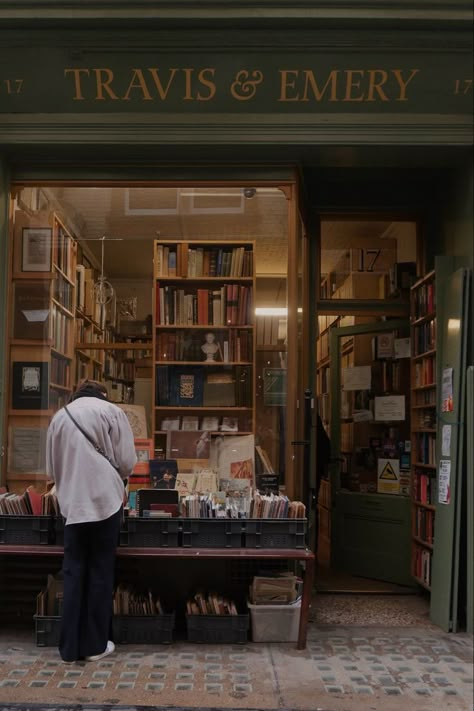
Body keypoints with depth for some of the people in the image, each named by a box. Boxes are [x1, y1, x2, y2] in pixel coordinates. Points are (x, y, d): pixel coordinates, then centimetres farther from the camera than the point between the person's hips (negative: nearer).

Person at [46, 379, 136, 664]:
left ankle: (70, 646, 12)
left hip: (73, 503, 3)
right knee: (100, 571, 6)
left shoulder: (60, 416, 9)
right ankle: (95, 644, 12)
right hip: (104, 500, -3)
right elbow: (127, 461, -4)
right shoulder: (112, 411, -1)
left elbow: (53, 467, 13)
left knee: (73, 572, 9)